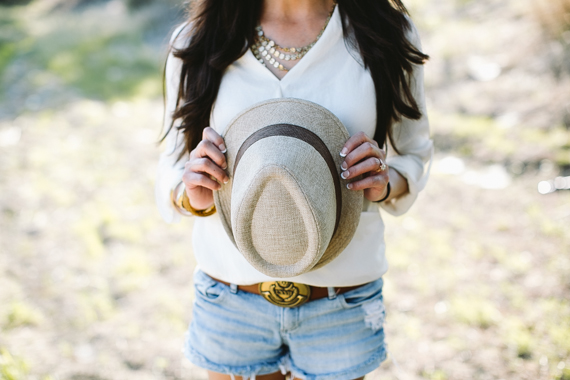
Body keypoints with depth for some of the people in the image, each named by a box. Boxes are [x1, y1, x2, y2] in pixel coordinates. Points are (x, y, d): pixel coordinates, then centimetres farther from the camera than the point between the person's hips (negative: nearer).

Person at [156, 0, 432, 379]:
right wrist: (194, 197, -19)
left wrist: (385, 184, -18)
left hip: (342, 303, 0)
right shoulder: (195, 43, -4)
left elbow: (413, 154, 5)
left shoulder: (390, 33, -6)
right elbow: (173, 164, 4)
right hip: (229, 301, 1)